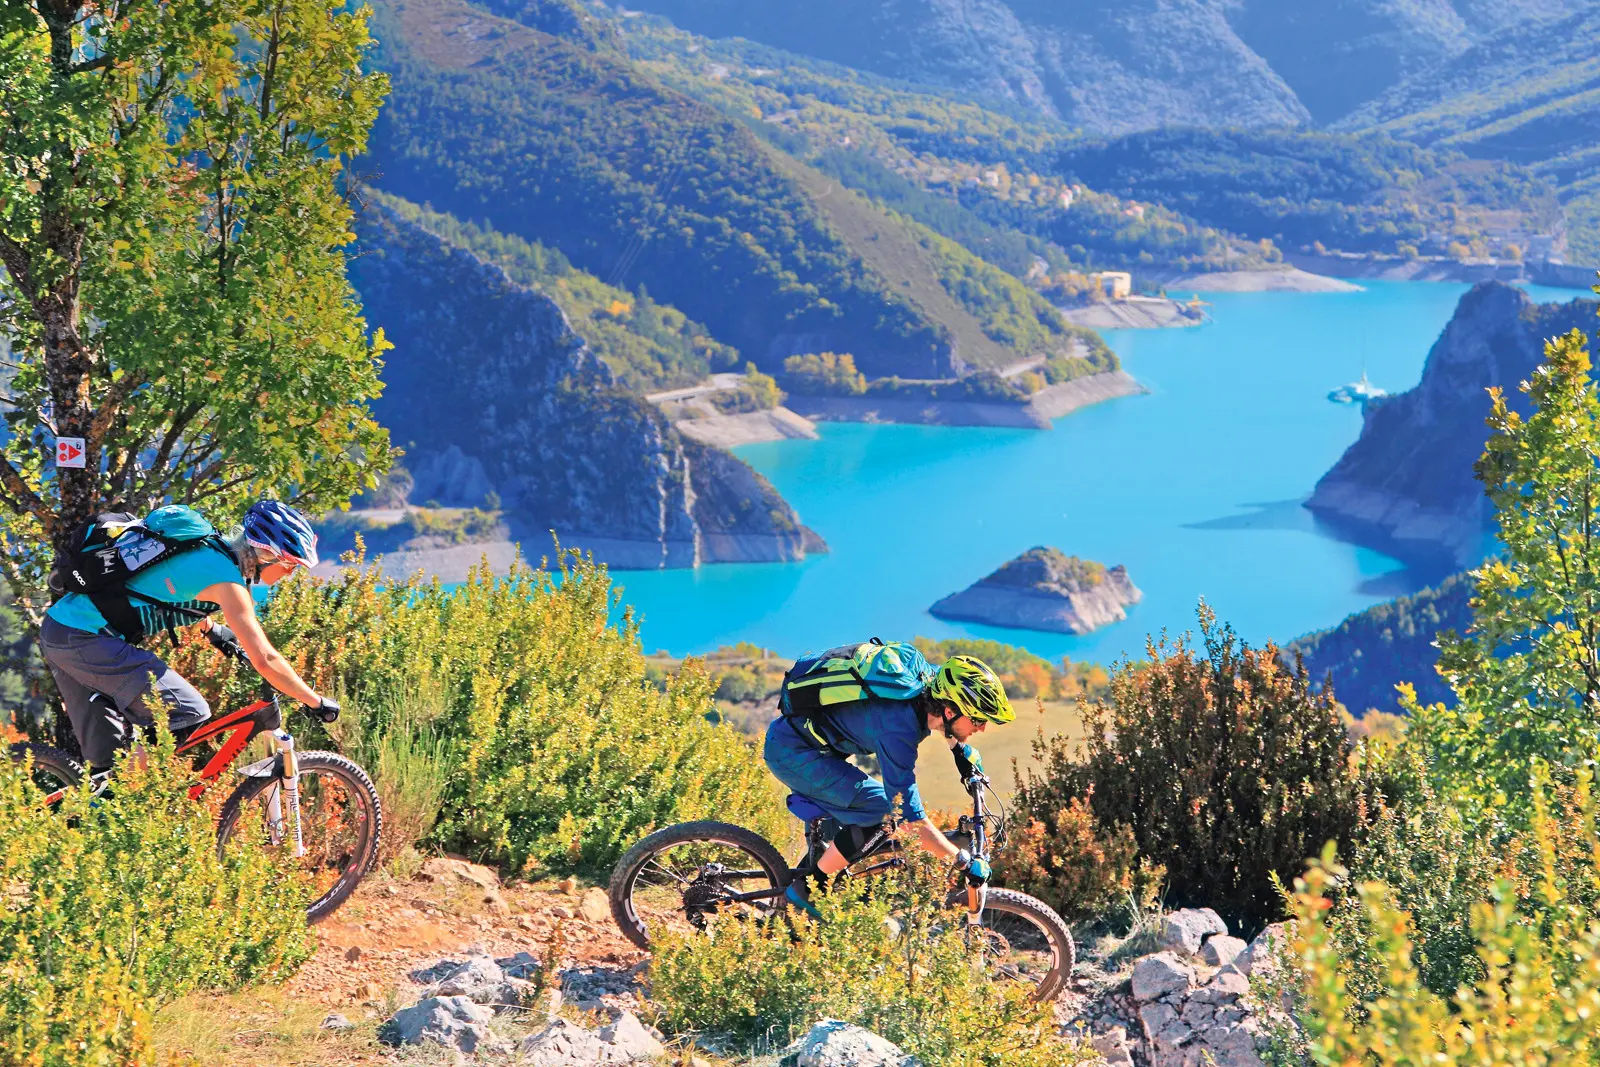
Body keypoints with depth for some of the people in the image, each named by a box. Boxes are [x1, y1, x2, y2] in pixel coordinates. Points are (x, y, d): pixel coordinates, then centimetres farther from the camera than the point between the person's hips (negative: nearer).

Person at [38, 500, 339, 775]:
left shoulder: (209, 547, 11)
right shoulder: (225, 577, -15)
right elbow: (265, 660, -16)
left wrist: (212, 630, 41)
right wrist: (317, 702, -6)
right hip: (88, 639, -10)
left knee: (103, 756, 15)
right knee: (188, 713, -12)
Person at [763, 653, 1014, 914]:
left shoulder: (927, 685, -8)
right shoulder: (898, 729, -32)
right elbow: (910, 819, -30)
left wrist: (961, 750, 17)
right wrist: (965, 863, -23)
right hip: (790, 753, -9)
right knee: (882, 812, -18)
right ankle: (807, 891, -8)